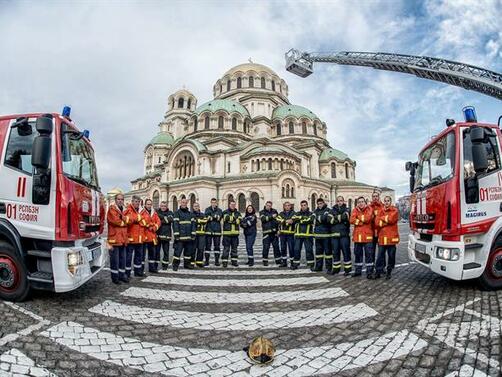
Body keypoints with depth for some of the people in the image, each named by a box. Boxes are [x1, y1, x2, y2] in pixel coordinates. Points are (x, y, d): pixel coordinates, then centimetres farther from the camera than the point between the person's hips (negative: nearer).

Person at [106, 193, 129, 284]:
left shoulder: (124, 210, 18)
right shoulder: (112, 209, -3)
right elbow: (115, 220, -18)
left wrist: (123, 218, -12)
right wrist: (123, 222, -3)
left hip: (123, 238, 7)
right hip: (114, 237, -7)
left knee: (123, 258, 12)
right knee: (115, 259, -2)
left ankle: (122, 275, 21)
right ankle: (115, 276, 7)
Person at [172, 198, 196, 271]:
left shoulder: (190, 213, 16)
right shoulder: (177, 213, 1)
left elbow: (193, 224, 13)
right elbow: (175, 224, -6)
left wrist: (193, 234, 4)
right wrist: (176, 234, -13)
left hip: (189, 237, 5)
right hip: (180, 237, -5)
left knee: (188, 251, 12)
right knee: (178, 251, -5)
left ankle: (187, 263, 24)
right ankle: (175, 265, 5)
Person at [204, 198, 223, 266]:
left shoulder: (219, 210, 8)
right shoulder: (207, 209, 7)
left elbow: (219, 217, -10)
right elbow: (206, 217, -10)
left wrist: (211, 217, -12)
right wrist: (215, 217, -15)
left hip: (217, 231, 1)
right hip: (208, 230, -1)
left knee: (217, 246, 5)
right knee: (208, 246, 2)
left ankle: (217, 261, 12)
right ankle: (206, 260, 9)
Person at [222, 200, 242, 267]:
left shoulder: (238, 213, 13)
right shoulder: (225, 212, 2)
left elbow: (239, 221, -2)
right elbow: (226, 219, -16)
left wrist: (230, 219, -12)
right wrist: (234, 219, -12)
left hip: (235, 233, 4)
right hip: (227, 232, -4)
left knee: (234, 248, 10)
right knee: (226, 248, -2)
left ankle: (234, 260, 19)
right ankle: (224, 261, 3)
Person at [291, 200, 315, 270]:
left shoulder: (311, 214, 4)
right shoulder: (297, 214, 13)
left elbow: (309, 220, -16)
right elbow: (294, 219, -5)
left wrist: (300, 221, -10)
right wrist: (302, 217, -16)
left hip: (308, 235, -3)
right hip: (298, 235, 3)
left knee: (309, 250, 1)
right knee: (296, 250, 6)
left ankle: (311, 264, 10)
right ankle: (295, 264, 16)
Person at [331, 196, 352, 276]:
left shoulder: (346, 210, 8)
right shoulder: (333, 210, 15)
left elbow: (346, 217, -12)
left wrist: (336, 218, -7)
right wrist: (339, 218, -8)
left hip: (344, 234, -3)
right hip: (335, 234, 3)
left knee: (346, 251, -2)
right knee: (335, 252, 7)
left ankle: (347, 269, 6)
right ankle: (336, 268, 18)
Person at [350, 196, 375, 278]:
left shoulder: (369, 209, -2)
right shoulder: (355, 210, 6)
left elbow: (368, 218, -21)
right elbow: (352, 220, -10)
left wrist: (358, 217, -8)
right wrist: (363, 220, -15)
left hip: (367, 235, -3)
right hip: (357, 235, 3)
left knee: (369, 254, -1)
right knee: (357, 253, 12)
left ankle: (369, 272, 7)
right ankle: (358, 270, 25)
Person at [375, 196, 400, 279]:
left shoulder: (395, 210, 2)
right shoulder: (381, 211, 11)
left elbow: (392, 219, -16)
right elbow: (377, 222, -1)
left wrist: (383, 218, -3)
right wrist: (387, 220, -10)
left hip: (391, 236, -2)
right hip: (382, 236, 2)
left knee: (391, 255, 5)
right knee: (380, 255, 3)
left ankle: (389, 272, 18)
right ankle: (378, 272, 9)